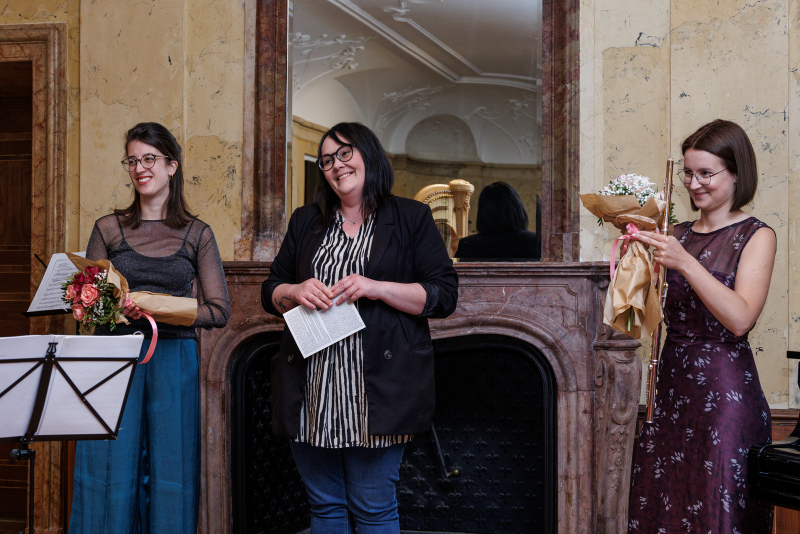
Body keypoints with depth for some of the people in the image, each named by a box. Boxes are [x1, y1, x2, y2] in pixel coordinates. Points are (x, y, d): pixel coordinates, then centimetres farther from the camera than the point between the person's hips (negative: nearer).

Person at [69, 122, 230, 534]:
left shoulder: (197, 234, 7)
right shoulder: (108, 229, 9)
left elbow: (219, 311, 2)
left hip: (174, 359, 0)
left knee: (169, 467, 2)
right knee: (110, 469, -1)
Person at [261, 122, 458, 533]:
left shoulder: (411, 218, 4)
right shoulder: (305, 222, 16)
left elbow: (443, 295, -3)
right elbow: (270, 293, 18)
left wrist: (374, 288, -15)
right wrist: (296, 292, -5)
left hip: (375, 390, -4)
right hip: (311, 392, 4)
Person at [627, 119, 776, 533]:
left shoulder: (756, 236, -4)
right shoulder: (678, 235, 11)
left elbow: (740, 319, -17)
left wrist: (685, 263, -21)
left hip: (725, 392, -5)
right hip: (672, 385, 5)